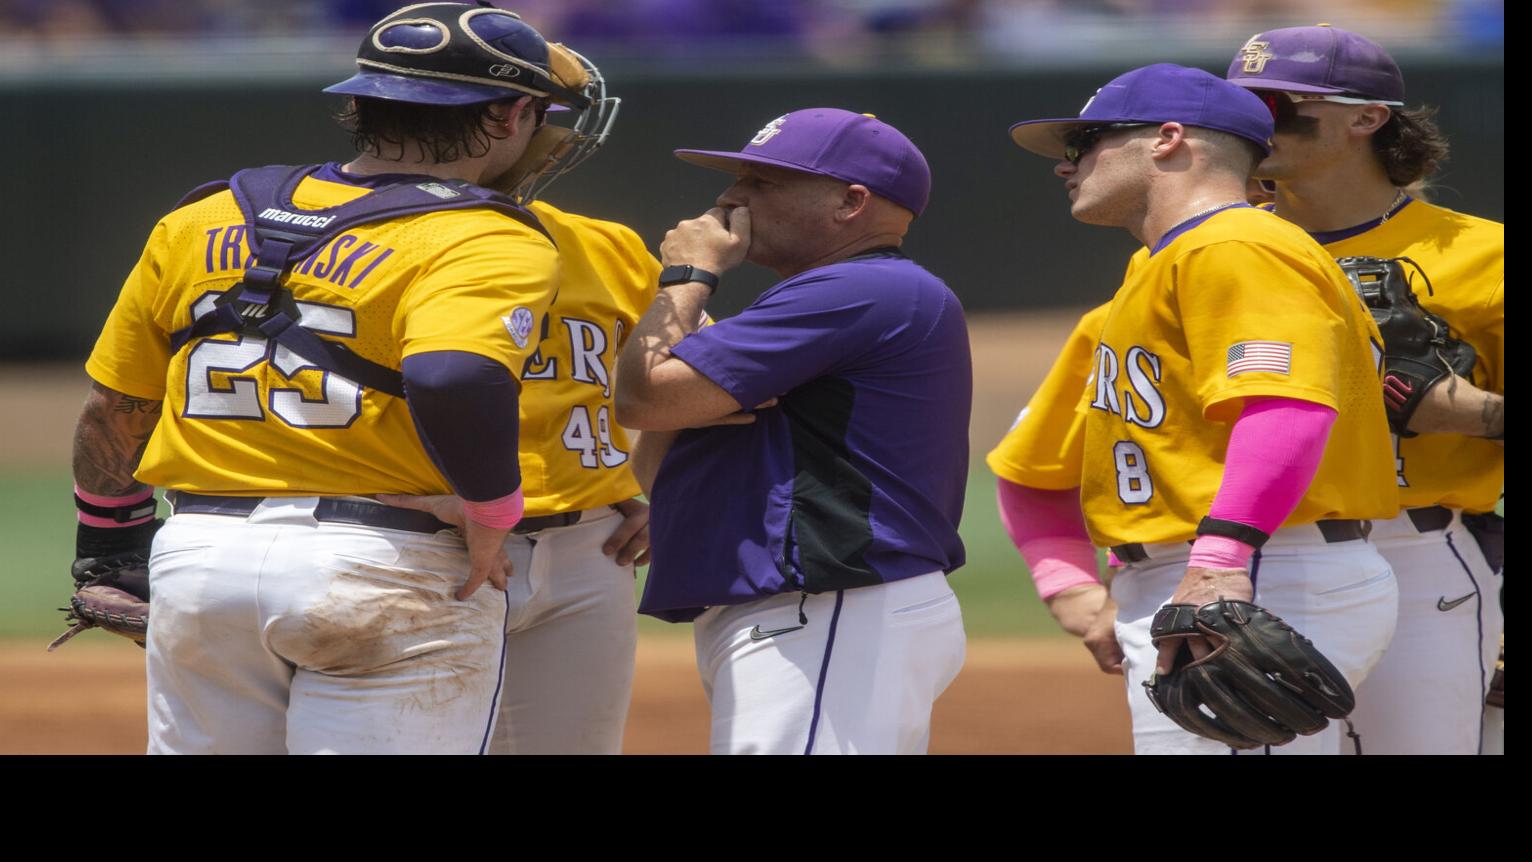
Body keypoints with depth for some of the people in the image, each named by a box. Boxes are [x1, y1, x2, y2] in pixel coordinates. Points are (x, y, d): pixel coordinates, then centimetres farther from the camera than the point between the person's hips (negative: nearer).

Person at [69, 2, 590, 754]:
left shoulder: (201, 222, 12)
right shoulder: (488, 241, -9)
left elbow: (114, 409, 17)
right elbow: (455, 379, -29)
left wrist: (102, 539, 33)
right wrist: (492, 515, -13)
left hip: (197, 554, 6)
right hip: (391, 573, -6)